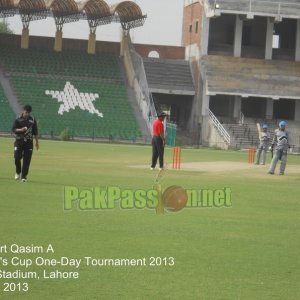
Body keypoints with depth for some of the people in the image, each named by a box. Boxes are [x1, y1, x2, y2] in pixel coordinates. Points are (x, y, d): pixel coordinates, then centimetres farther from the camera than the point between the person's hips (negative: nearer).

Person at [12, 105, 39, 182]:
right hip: (19, 141, -1)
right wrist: (21, 129, -20)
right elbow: (13, 129, -2)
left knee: (27, 160, -3)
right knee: (17, 157, -8)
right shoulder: (18, 119, 1)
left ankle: (24, 176, 3)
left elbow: (35, 132, 12)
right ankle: (18, 172, 17)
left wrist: (37, 142, 11)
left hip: (29, 142, 1)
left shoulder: (32, 120, 6)